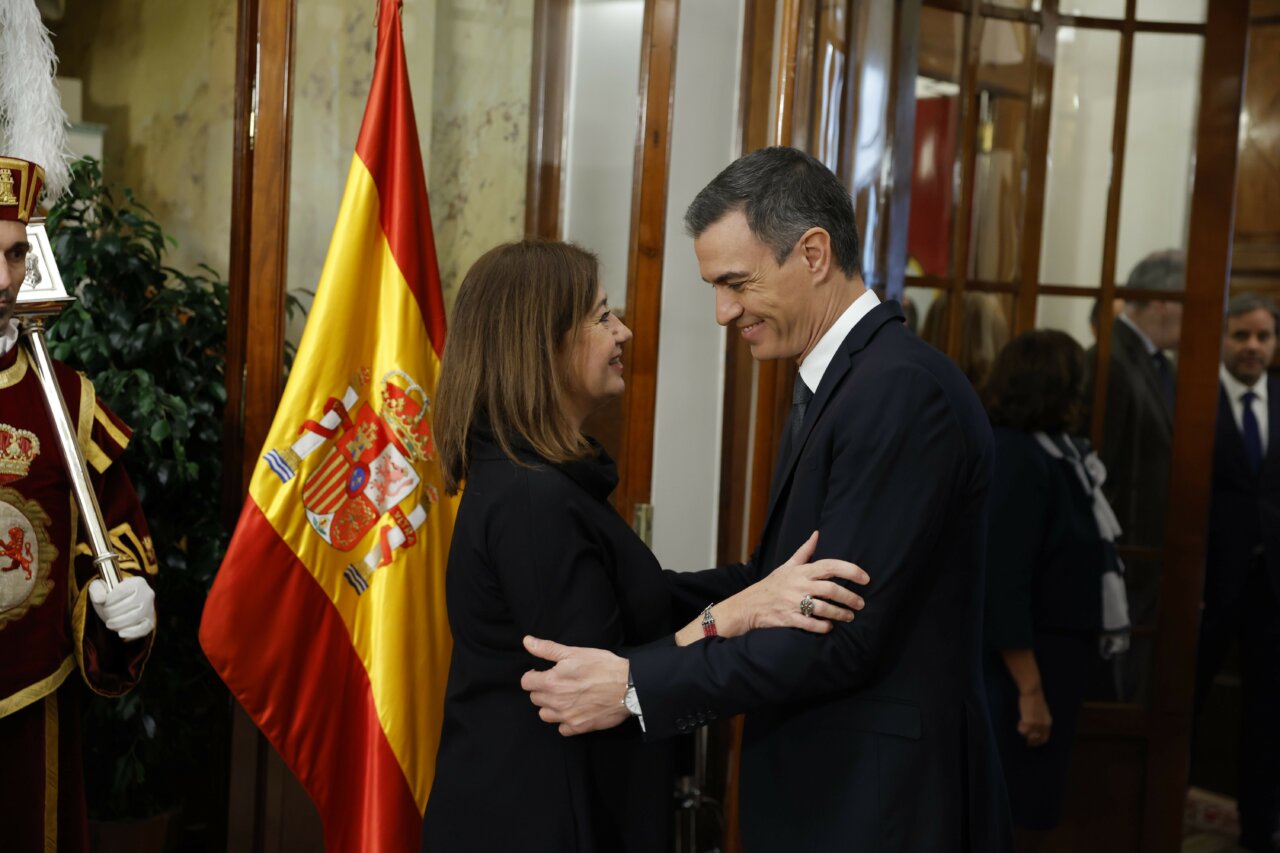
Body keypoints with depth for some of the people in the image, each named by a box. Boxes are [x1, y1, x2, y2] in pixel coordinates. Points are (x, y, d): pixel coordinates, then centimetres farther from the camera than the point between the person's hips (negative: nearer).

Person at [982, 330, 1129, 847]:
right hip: (1024, 663, -9)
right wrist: (1030, 689, -23)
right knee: (1010, 819, 2)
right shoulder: (1015, 457, -20)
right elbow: (1002, 585, -24)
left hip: (1055, 652, 9)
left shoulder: (1050, 452, 9)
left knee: (1033, 814, 17)